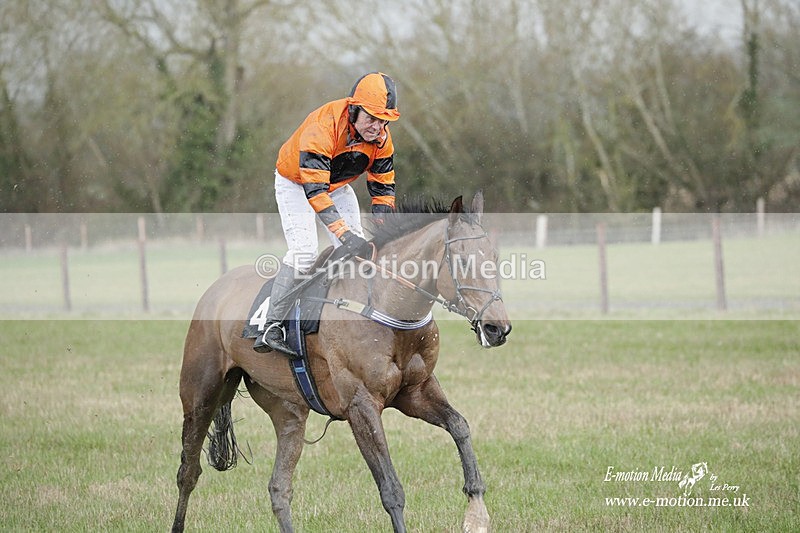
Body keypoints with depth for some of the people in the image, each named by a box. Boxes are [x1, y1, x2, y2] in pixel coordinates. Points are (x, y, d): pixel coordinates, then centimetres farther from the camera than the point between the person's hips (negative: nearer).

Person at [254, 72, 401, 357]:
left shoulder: (381, 138, -18)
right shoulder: (323, 127, -38)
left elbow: (383, 188, -6)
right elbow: (314, 189, -43)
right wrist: (345, 233, -50)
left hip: (337, 186, 6)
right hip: (295, 183, -6)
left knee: (358, 252, -6)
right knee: (304, 250, -23)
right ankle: (271, 328, -21)